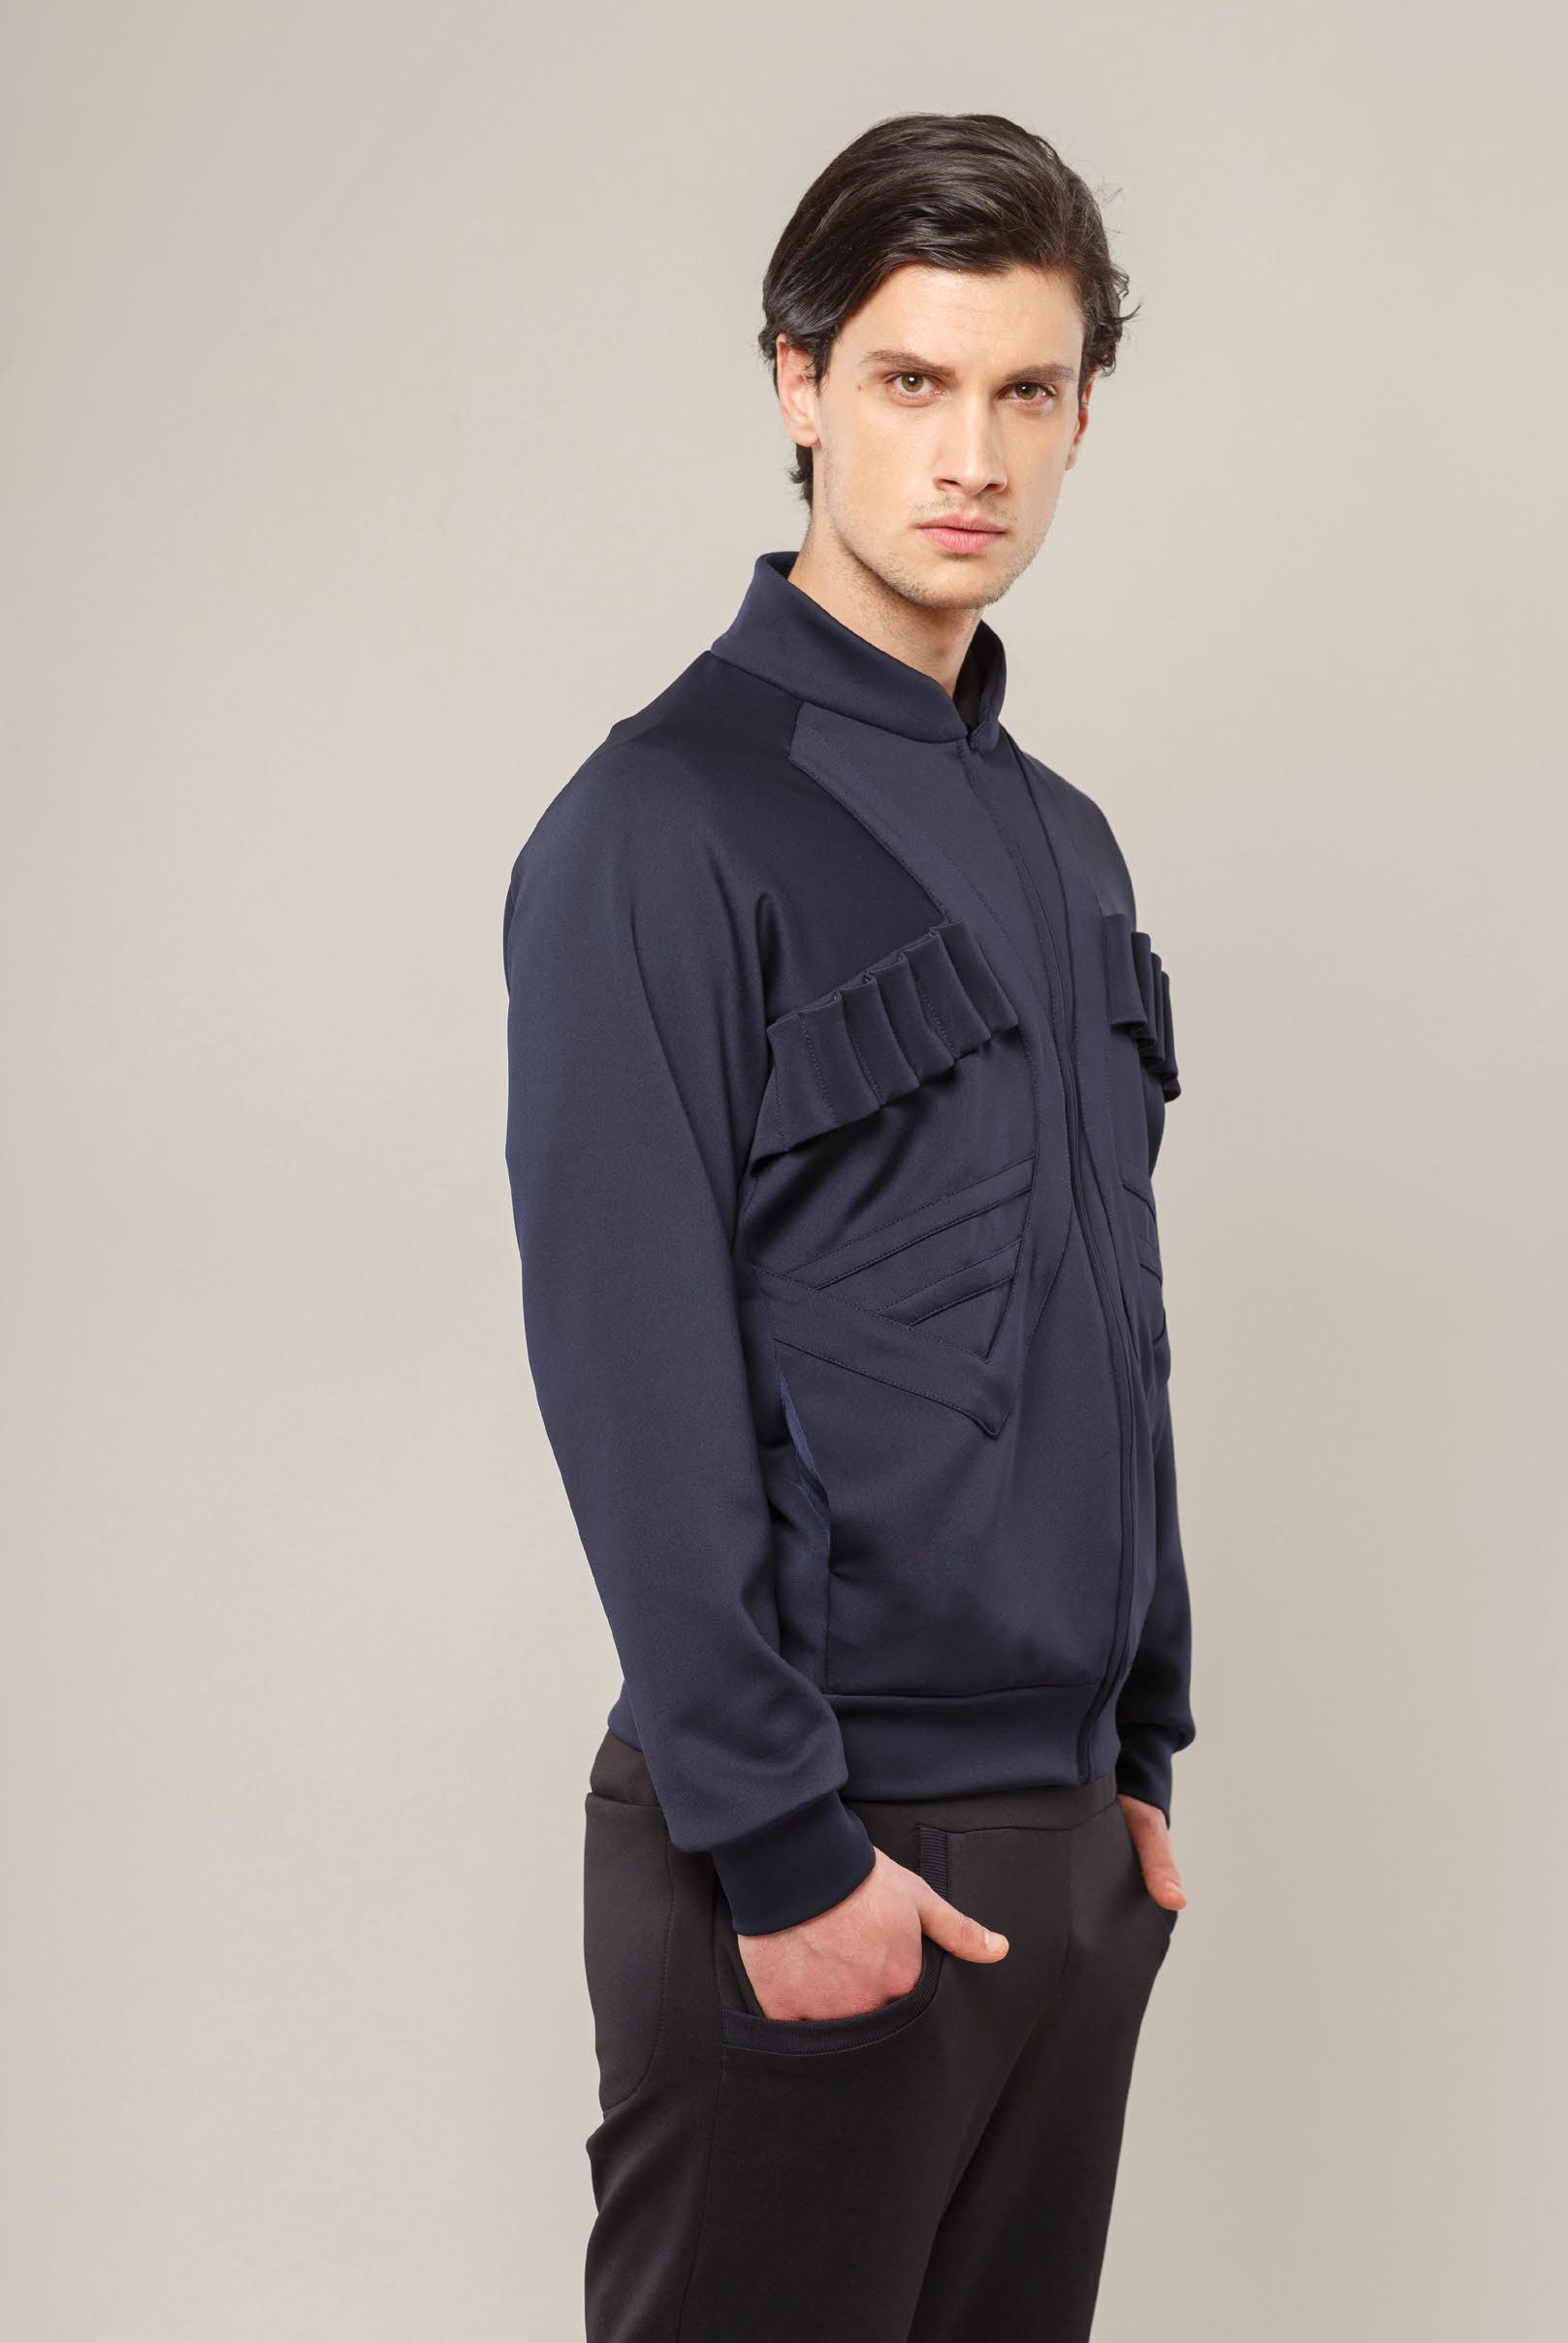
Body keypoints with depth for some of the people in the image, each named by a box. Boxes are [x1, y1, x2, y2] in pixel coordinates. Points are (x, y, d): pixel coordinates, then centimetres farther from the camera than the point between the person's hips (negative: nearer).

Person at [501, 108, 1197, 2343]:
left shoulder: (1064, 846, 14)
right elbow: (634, 1378, -15)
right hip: (818, 1839, -7)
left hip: (1066, 1827, 7)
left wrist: (1147, 1755, 14)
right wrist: (782, 1845, -17)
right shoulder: (667, 826, -10)